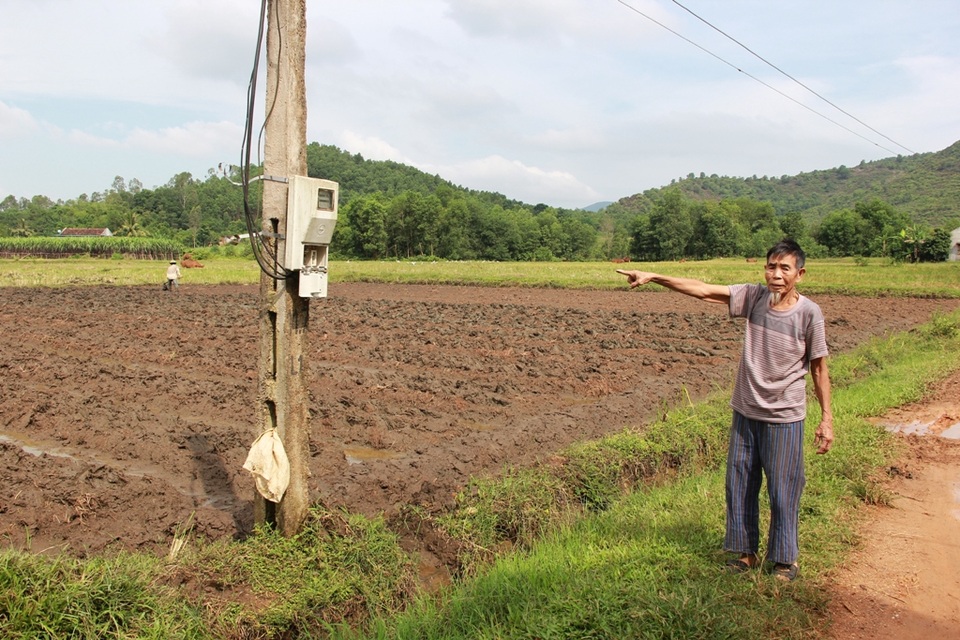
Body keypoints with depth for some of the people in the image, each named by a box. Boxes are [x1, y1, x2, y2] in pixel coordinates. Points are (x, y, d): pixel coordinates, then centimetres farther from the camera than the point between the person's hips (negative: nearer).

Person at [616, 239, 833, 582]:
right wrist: (653, 277, -17)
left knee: (783, 492, 7)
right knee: (739, 485, 13)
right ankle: (746, 551, 31)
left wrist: (826, 418, -1)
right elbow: (704, 290, -10)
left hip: (784, 418, -3)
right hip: (745, 412, 4)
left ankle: (784, 559, 26)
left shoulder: (809, 313, -12)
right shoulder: (754, 297, -6)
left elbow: (819, 367, -4)